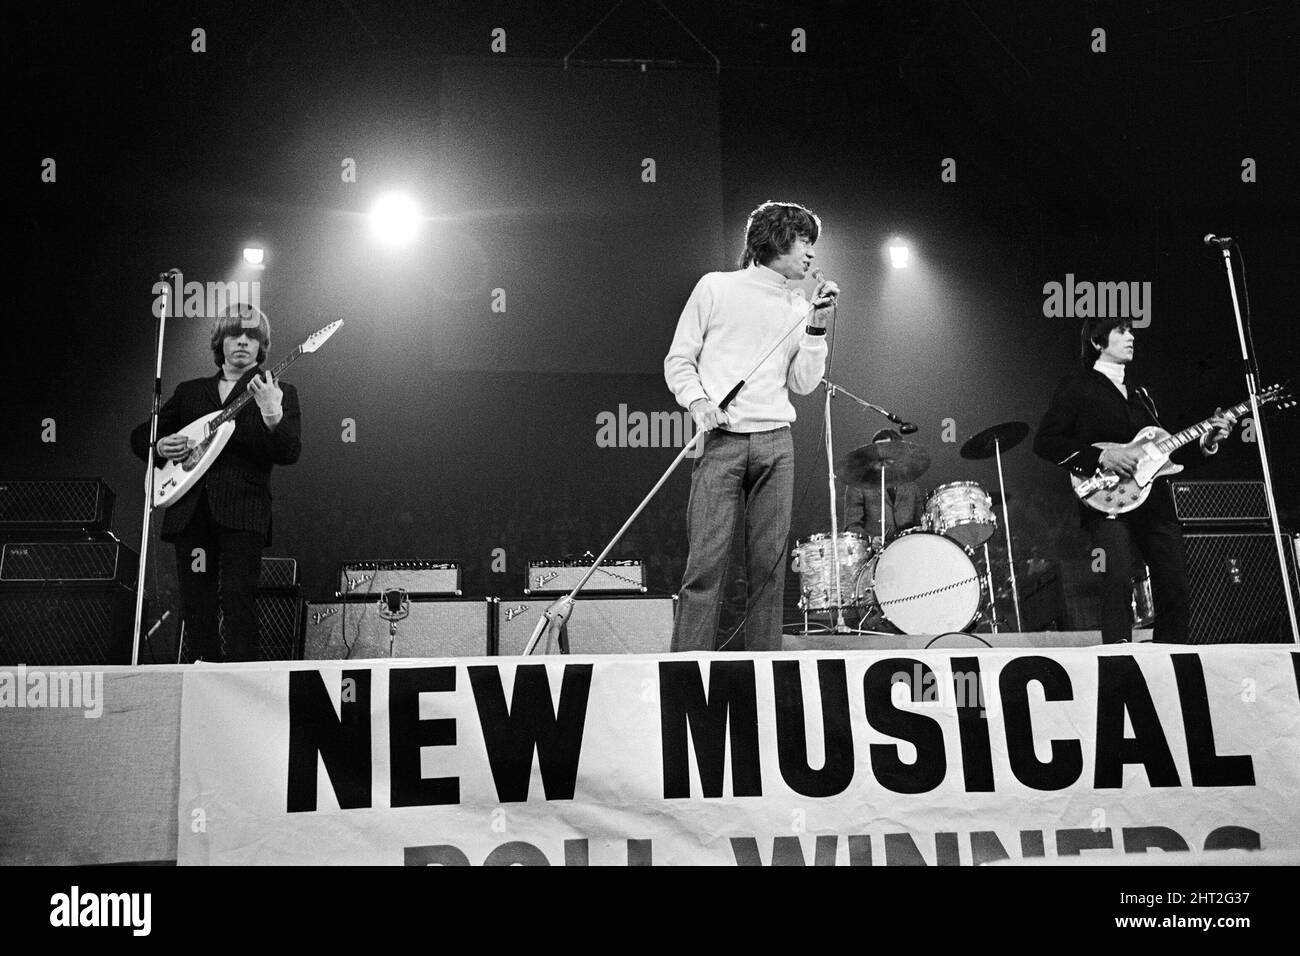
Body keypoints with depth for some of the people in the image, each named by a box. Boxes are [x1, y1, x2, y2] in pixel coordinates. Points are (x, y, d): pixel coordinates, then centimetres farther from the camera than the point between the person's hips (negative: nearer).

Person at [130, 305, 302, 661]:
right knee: (196, 602, 2)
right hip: (190, 509, 4)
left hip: (242, 510, -4)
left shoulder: (279, 393, 10)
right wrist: (160, 446, 2)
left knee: (237, 598, -15)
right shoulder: (190, 392, 20)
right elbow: (140, 436, 26)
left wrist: (272, 416, -22)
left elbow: (290, 454, -4)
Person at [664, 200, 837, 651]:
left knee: (769, 564, 1)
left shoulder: (799, 307, 18)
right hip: (720, 441, -4)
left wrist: (817, 326, 3)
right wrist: (697, 399, -11)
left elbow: (802, 384, 12)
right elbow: (678, 360, 6)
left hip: (776, 444, 4)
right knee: (706, 563, -10)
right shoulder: (716, 287, 6)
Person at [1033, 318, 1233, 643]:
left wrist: (1204, 441, 9)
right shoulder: (1076, 388, 3)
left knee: (1175, 589, 2)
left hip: (1156, 504, 7)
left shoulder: (1140, 393, 24)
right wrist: (1101, 457, -17)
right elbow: (1045, 442, -8)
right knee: (1118, 584, -23)